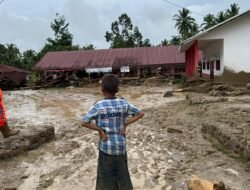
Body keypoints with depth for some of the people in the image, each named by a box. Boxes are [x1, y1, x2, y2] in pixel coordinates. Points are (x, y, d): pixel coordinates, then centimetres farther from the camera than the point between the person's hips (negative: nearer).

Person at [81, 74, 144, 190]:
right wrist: (126, 124, -2)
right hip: (121, 145, 3)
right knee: (122, 173, 20)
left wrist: (100, 130, -10)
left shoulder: (98, 106, -15)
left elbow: (84, 122, -17)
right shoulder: (124, 103, -6)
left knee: (106, 175, 15)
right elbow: (140, 114, 1)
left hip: (106, 146, -3)